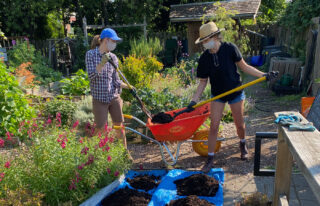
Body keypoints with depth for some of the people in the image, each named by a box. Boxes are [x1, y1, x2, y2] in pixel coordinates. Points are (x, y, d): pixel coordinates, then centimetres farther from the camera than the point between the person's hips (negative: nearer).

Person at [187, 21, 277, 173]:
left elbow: (243, 67, -4)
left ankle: (242, 144, 44)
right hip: (217, 95, 1)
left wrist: (263, 75, -10)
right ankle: (210, 159, 9)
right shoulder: (204, 59, -10)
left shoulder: (230, 49, -15)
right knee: (214, 126, -4)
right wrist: (194, 101, -9)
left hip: (235, 93, -1)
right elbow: (203, 82, -3)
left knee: (239, 124, 11)